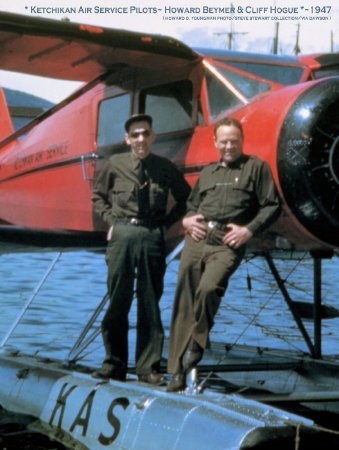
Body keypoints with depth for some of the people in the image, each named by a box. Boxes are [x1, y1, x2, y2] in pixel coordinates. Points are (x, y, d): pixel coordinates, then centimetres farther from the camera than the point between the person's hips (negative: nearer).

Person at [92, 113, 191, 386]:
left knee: (150, 303, 5)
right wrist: (111, 220, 5)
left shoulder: (165, 167, 3)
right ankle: (114, 364, 15)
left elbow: (185, 199, 15)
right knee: (118, 301, 6)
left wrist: (166, 223, 4)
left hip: (152, 236, 0)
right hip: (122, 234, 0)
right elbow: (98, 195, 18)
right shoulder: (115, 165, 3)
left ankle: (149, 368, 12)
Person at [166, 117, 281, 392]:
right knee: (184, 303, -2)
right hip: (196, 240, 5)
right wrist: (188, 219, 10)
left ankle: (197, 343, -7)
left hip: (227, 244, -5)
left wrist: (248, 230, -9)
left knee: (208, 289, -31)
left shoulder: (256, 167, 10)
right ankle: (179, 372, 3)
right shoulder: (208, 172, 25)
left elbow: (272, 206, 3)